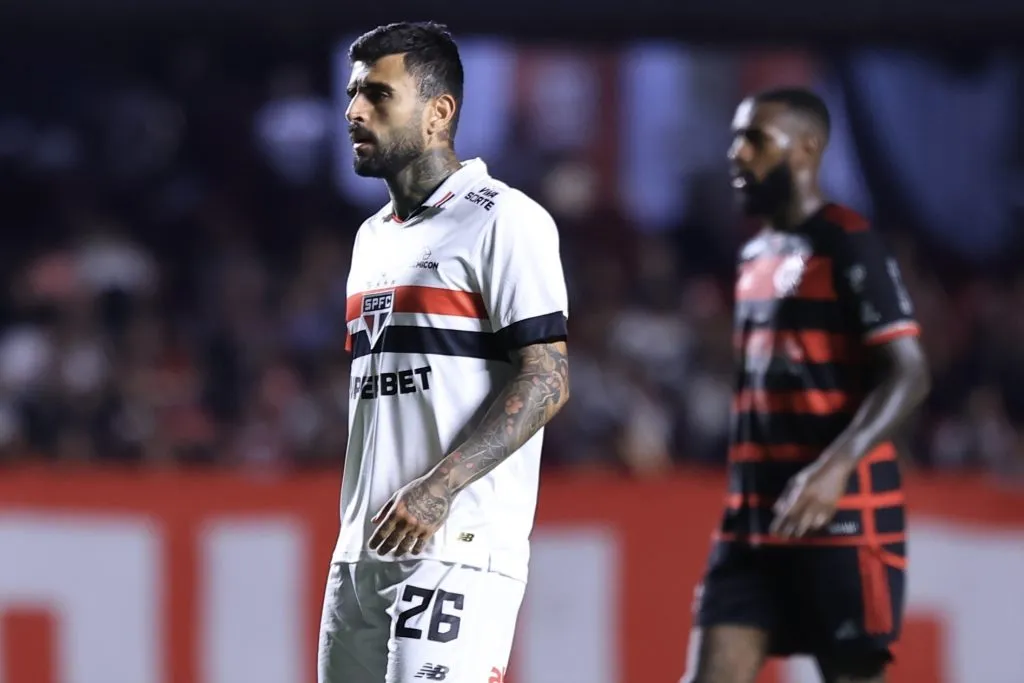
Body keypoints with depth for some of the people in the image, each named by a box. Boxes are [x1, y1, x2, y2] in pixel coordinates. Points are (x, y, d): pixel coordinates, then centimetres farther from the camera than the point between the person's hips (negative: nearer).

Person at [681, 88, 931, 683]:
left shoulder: (848, 245, -9)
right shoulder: (757, 254, 17)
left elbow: (908, 375, -16)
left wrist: (835, 469, -28)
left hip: (841, 516, -8)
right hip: (755, 516, 8)